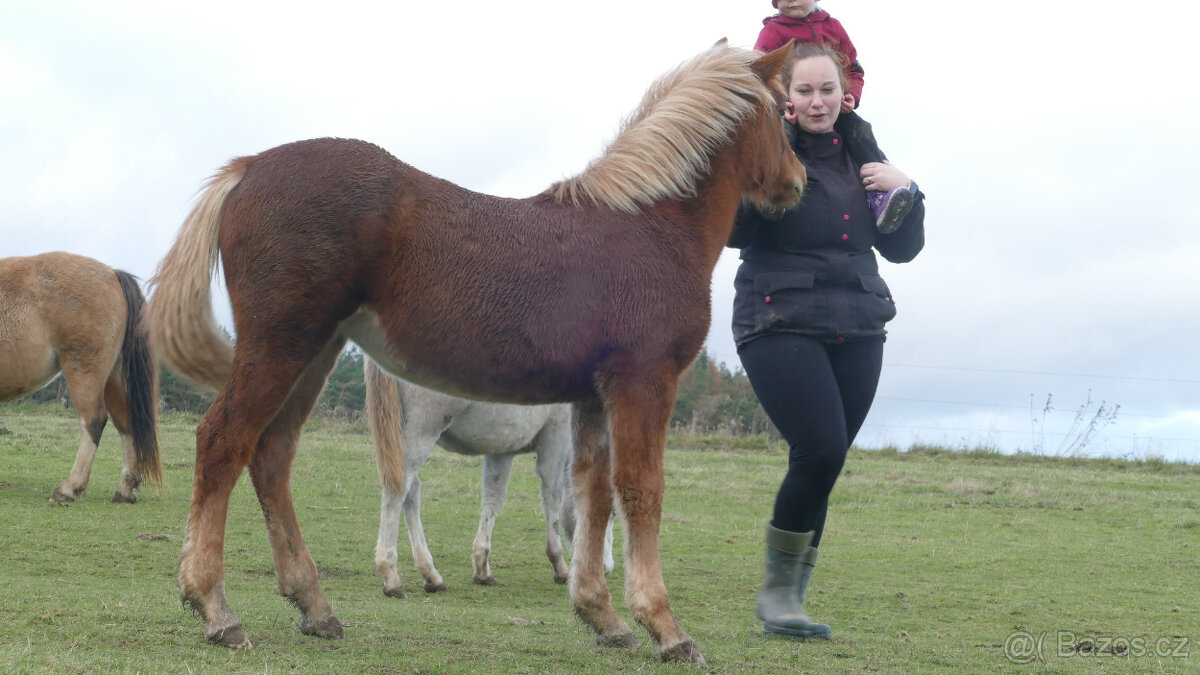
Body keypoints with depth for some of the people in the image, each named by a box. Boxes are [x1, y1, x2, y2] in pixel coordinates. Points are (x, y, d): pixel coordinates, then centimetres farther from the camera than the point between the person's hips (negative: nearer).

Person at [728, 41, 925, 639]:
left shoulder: (858, 156, 13)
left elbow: (902, 249, 17)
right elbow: (734, 231, -18)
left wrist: (905, 192, 0)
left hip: (857, 331, 6)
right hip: (781, 326, -5)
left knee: (823, 464, 3)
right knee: (821, 451, -19)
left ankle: (790, 598, 14)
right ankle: (777, 590, -3)